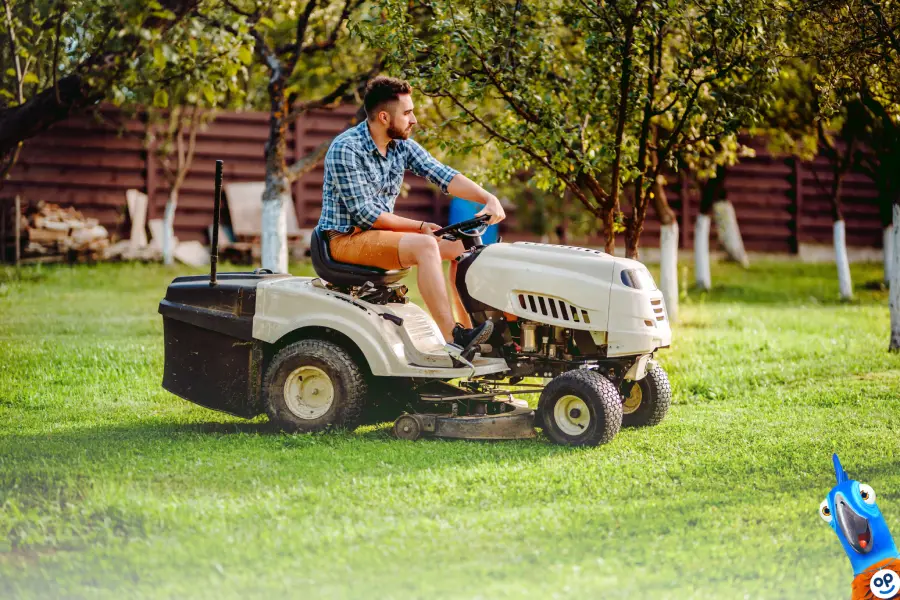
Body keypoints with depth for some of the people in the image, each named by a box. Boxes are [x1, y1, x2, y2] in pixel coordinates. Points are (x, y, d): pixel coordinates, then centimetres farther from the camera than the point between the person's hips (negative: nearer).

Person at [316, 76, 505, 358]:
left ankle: (470, 329, -8)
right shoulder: (346, 149, -18)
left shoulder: (402, 146, 5)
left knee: (462, 245, -3)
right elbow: (365, 214, -21)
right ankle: (454, 341, -35)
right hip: (344, 239, -9)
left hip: (380, 234, 9)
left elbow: (443, 176, -4)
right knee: (424, 245, -31)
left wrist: (489, 199, -19)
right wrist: (420, 227, -15)